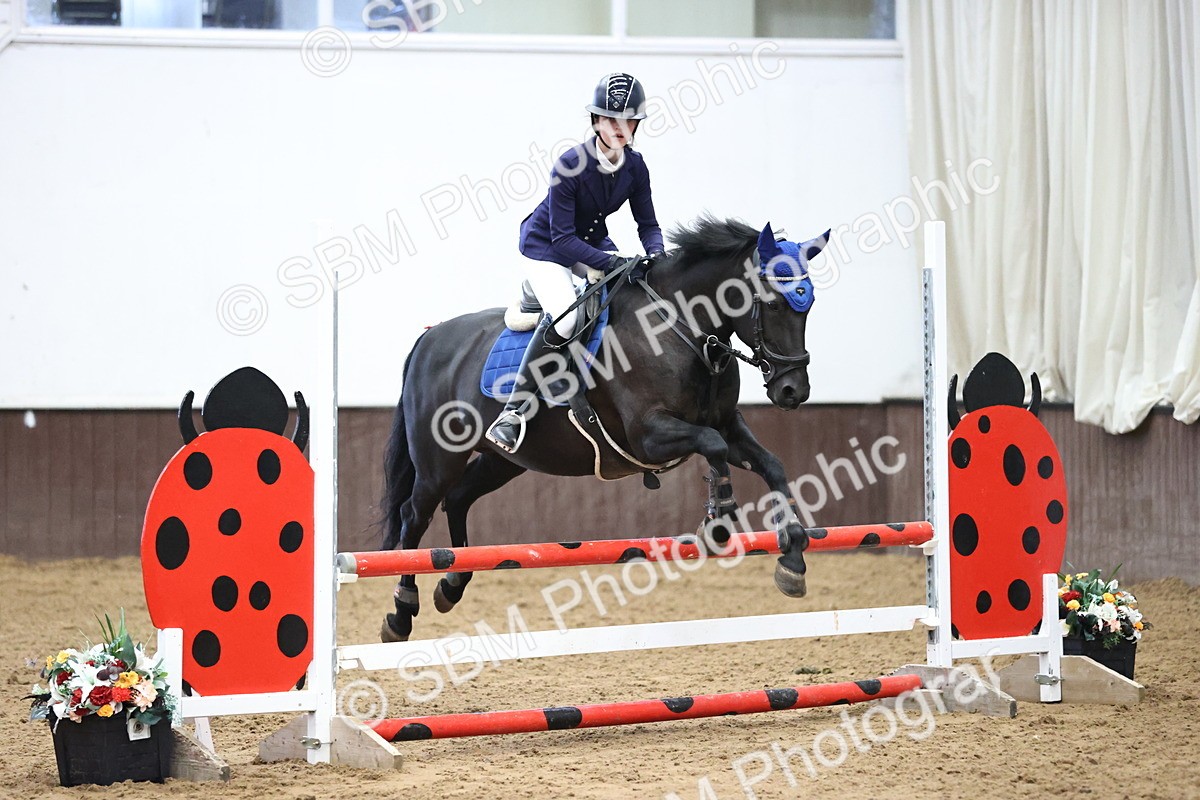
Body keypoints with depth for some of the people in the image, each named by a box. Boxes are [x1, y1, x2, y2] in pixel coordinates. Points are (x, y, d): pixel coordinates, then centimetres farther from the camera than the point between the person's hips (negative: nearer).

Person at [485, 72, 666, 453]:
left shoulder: (635, 166, -10)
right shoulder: (570, 165, -28)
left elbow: (647, 224, -1)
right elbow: (562, 238, -28)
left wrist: (655, 256, -24)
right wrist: (615, 263, -37)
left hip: (592, 242, 7)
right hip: (545, 246, -6)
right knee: (565, 316, -30)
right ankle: (514, 410, -24)